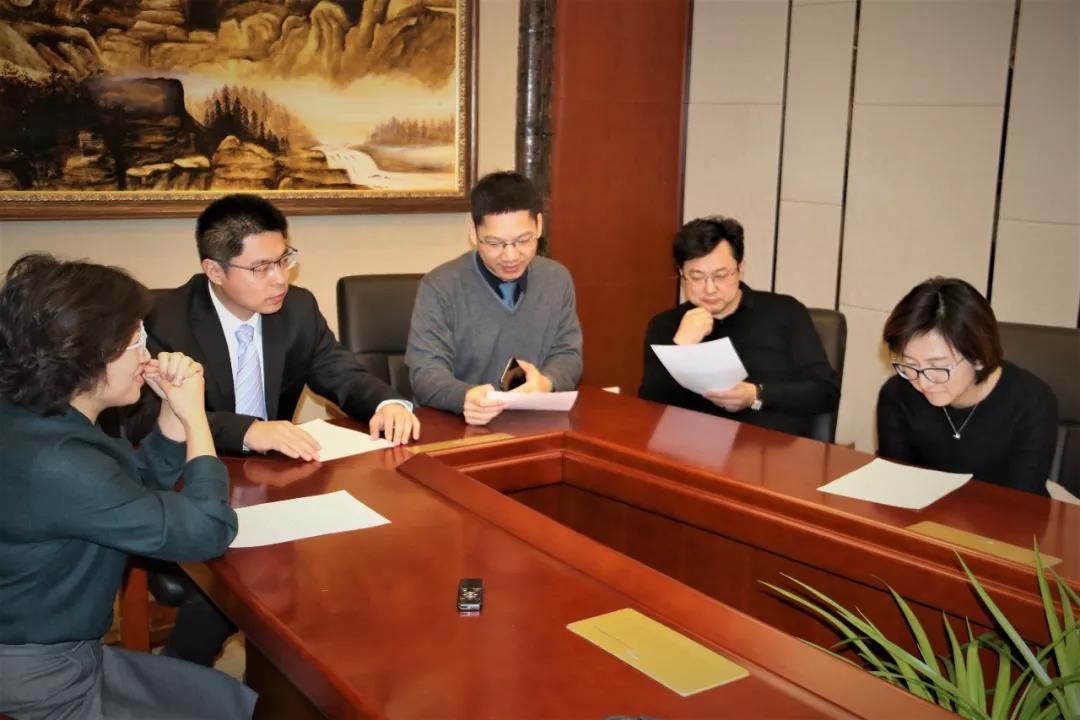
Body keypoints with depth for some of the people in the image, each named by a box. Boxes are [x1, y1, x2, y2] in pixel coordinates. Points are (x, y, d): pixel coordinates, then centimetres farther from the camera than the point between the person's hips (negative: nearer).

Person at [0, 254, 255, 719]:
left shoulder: (39, 423, -3)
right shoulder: (51, 463, -32)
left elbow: (142, 481, 13)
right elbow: (209, 531, -25)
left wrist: (175, 409, -4)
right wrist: (195, 414, -13)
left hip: (72, 654, 9)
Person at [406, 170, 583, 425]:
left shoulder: (558, 280, 5)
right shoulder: (439, 287, -8)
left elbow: (567, 354, 7)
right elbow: (426, 372, -13)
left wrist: (546, 383, -17)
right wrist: (465, 397, -35)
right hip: (459, 427, -2)